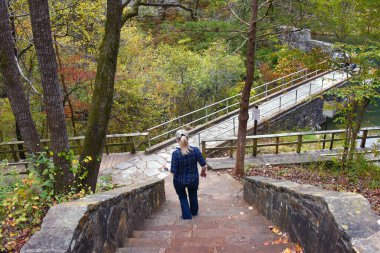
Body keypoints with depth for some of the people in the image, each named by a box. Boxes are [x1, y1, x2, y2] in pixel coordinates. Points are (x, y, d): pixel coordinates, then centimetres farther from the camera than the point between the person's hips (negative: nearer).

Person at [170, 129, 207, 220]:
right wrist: (203, 172, 9)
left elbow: (173, 171, -21)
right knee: (193, 195, 30)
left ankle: (187, 215, 35)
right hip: (193, 179, 3)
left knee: (182, 196, 27)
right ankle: (194, 212, 51)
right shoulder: (195, 150, -18)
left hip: (180, 181, -2)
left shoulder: (176, 153, -25)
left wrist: (170, 169, 3)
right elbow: (204, 165, -13)